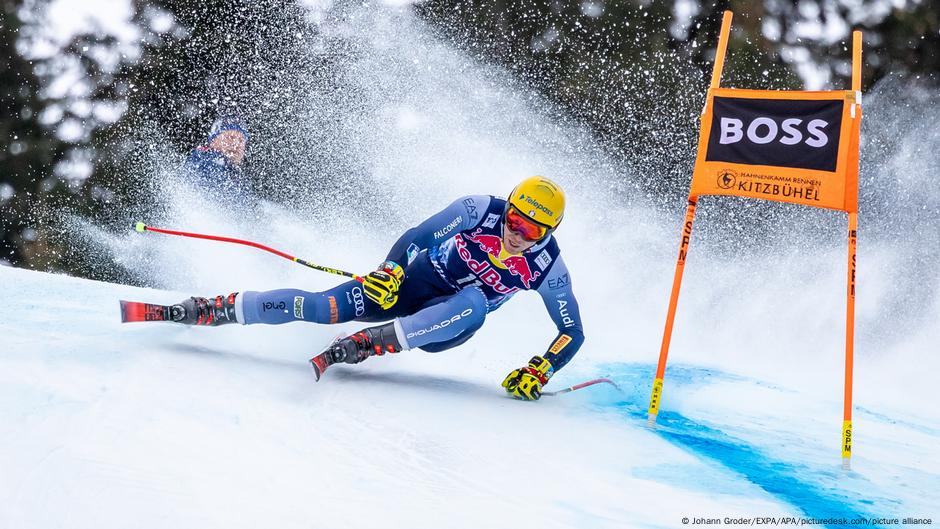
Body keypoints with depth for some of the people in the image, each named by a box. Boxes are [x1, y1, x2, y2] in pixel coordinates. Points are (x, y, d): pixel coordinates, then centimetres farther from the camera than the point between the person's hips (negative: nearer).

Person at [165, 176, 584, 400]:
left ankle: (366, 344, -38)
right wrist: (390, 271, -32)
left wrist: (539, 372, -23)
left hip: (447, 325, 0)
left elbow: (573, 333, -9)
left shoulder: (547, 270, -17)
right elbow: (419, 236, -15)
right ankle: (208, 311, -15)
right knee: (324, 307, -20)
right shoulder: (479, 211, -19)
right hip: (413, 283, 0)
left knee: (474, 303, -37)